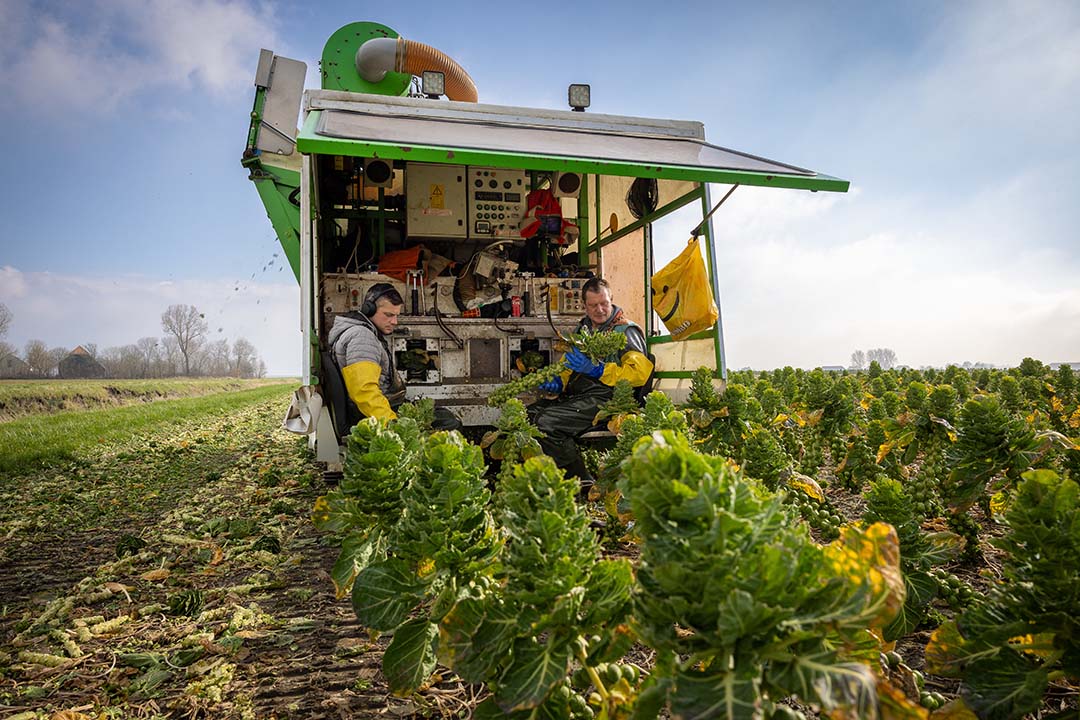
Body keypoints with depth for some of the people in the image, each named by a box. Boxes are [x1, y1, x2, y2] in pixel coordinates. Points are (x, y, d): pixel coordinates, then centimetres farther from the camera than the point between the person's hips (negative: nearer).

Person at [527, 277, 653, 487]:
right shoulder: (583, 328, 23)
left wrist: (595, 368, -20)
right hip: (574, 395, 8)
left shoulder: (625, 331, 1)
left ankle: (581, 480, -15)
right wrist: (558, 382, 7)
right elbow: (568, 366, 31)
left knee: (545, 422, -27)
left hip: (603, 397, -8)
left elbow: (640, 373, -13)